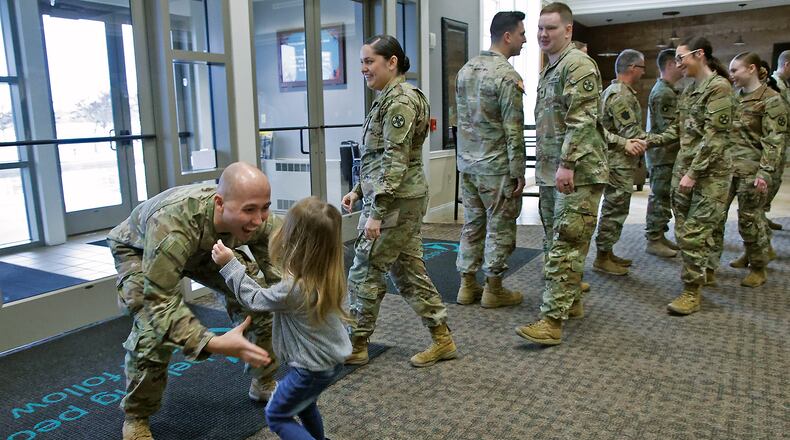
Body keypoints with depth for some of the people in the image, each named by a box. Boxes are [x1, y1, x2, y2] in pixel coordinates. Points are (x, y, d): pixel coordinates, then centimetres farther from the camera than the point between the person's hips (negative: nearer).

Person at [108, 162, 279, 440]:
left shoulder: (259, 220, -31)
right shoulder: (172, 226, -47)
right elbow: (159, 302, -46)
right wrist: (214, 343, -58)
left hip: (204, 248, 5)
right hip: (139, 248, -4)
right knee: (153, 328, -24)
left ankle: (263, 384, 17)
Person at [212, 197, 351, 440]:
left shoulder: (292, 289, -32)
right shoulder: (328, 274, -11)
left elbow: (255, 299, -13)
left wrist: (229, 264, -10)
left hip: (313, 368, -7)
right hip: (332, 358, 8)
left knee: (277, 415, 15)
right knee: (304, 404, 31)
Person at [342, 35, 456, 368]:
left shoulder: (399, 100, -14)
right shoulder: (389, 98, 16)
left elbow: (394, 161, -21)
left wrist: (376, 212, -22)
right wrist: (358, 191, 17)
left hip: (395, 201, -10)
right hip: (407, 199, 10)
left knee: (364, 273, 1)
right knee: (409, 271, 14)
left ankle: (356, 347, 16)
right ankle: (442, 339, 22)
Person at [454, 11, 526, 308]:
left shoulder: (465, 69, 9)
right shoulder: (507, 76, -15)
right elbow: (513, 130, -17)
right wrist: (519, 172, -11)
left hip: (467, 163, 7)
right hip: (496, 166, -7)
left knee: (472, 224, 14)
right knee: (499, 228, 5)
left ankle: (467, 285, 21)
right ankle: (493, 289, 15)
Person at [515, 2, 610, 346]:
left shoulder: (578, 64, -10)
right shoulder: (549, 69, 19)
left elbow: (582, 119, -20)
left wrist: (568, 164, -25)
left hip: (577, 172, -10)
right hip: (550, 172, 10)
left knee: (565, 245, -9)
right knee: (556, 242, 14)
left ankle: (552, 320, -8)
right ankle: (571, 302, 27)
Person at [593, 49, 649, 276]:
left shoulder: (615, 90, 16)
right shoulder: (621, 95, -17)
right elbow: (633, 134, -19)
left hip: (617, 161, 10)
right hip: (619, 163, -10)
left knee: (614, 208, 15)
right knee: (614, 210, -4)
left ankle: (608, 253, 23)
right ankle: (602, 258, 3)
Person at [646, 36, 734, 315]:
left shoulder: (719, 87, -11)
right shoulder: (690, 90, 15)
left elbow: (715, 137, -17)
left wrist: (694, 173, -19)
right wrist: (648, 141, 6)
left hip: (709, 173, -8)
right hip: (684, 169, 8)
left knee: (692, 233, -7)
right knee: (684, 230, 11)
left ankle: (692, 292, 5)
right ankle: (703, 271, 27)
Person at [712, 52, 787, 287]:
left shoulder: (771, 99, -7)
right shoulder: (734, 96, 12)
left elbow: (774, 140, -12)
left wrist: (765, 173, -19)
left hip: (750, 170, -6)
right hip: (725, 166, 6)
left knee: (750, 219, 4)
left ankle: (758, 268, 22)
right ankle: (709, 265, 10)